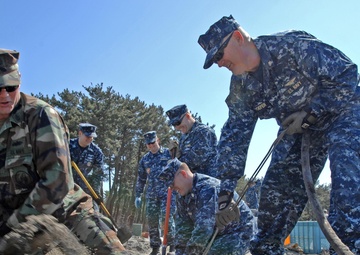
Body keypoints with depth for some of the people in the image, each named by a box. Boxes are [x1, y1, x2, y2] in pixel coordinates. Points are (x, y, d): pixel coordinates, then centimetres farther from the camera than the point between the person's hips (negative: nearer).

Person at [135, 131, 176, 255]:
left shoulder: (168, 153, 1)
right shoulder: (144, 159, 14)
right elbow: (141, 179, 19)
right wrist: (138, 196, 16)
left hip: (167, 191, -4)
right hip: (151, 194, 5)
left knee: (166, 217, -12)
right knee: (151, 220, 3)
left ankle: (172, 245, 0)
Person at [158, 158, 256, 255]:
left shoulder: (207, 189, -29)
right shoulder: (182, 197, 0)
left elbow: (204, 229, -33)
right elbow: (183, 228, 2)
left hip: (240, 232, -9)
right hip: (218, 234, 9)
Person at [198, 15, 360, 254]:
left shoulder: (292, 45, -27)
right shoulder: (241, 88, -8)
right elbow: (233, 138, -8)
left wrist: (310, 113, -24)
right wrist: (225, 193, -12)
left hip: (341, 113, -5)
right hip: (298, 128, 6)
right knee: (275, 190, -3)